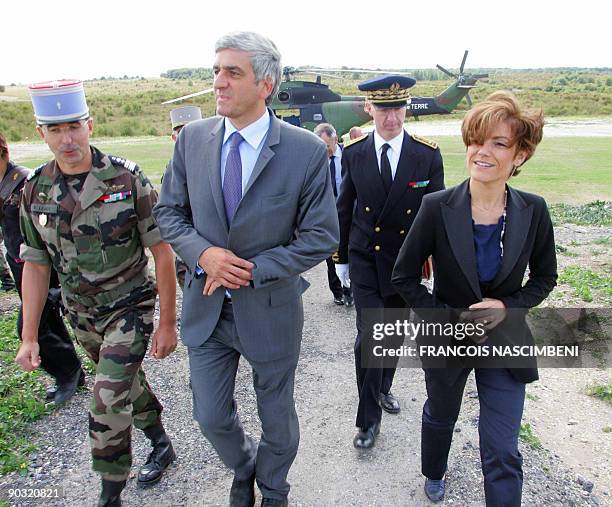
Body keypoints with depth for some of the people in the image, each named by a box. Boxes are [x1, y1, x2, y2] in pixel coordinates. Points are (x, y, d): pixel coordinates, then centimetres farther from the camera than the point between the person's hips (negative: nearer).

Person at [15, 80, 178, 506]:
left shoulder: (127, 179, -17)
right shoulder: (35, 191, -4)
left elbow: (162, 252, -14)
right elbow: (36, 266, 2)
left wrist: (167, 323, -13)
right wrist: (29, 337, 2)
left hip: (129, 308, -5)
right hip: (81, 315, 5)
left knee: (109, 402, -9)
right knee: (126, 381, 21)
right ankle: (161, 445, 46)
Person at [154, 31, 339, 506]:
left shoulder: (306, 150, -15)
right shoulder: (192, 138, -4)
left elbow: (321, 237, -12)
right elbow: (169, 212, 4)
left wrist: (250, 270, -18)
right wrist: (203, 253, -16)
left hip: (270, 308, -2)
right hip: (206, 306, 3)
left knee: (277, 418, 19)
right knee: (212, 417, 17)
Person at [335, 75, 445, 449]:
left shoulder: (428, 155, -7)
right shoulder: (354, 153, -5)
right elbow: (344, 208, 4)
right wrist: (341, 257, 7)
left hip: (406, 260, 1)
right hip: (365, 259, -1)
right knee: (369, 335, -8)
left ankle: (384, 387, 45)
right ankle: (369, 418, 10)